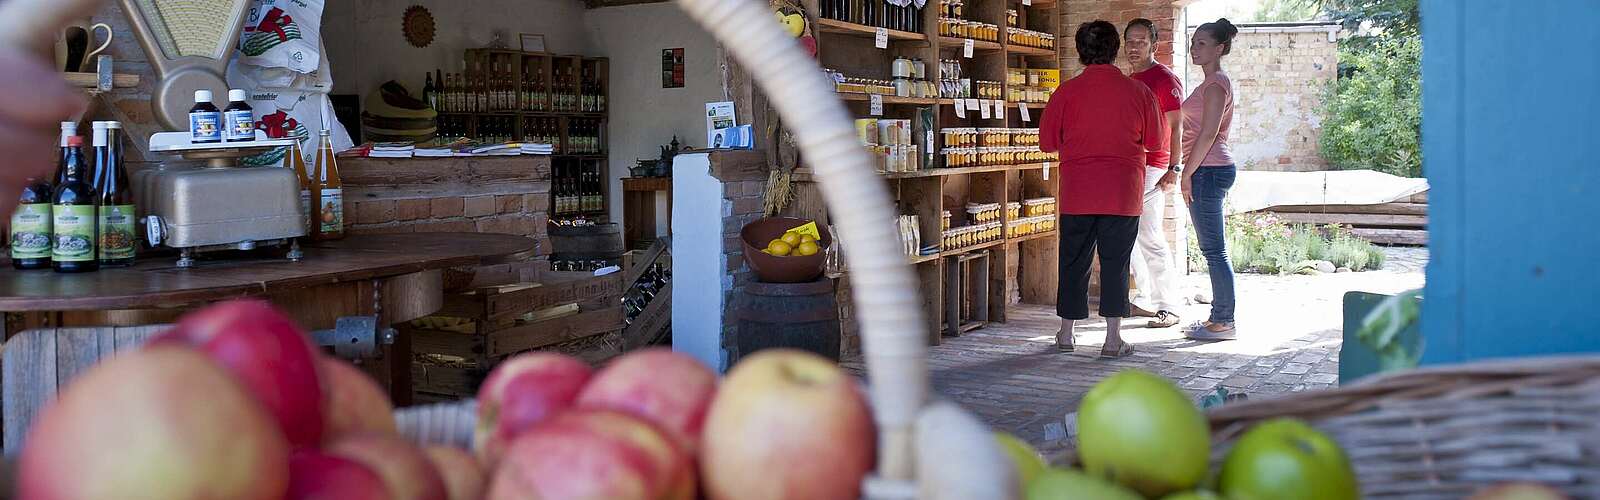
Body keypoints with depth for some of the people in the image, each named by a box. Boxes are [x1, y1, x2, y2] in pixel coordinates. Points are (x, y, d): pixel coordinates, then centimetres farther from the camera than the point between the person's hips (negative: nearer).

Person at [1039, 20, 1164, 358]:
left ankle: (1066, 333, 19)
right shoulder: (1138, 91, -2)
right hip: (1123, 193, 0)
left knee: (1074, 262, 11)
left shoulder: (1066, 92, -5)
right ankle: (1113, 338, 4)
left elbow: (1047, 142, 2)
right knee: (1115, 263, 5)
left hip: (1078, 192, 0)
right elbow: (1154, 140, 8)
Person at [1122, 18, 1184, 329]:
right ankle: (1146, 300, 20)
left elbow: (1177, 126, -11)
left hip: (1152, 168, -9)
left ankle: (1168, 307, -4)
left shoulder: (1165, 79, -7)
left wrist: (1174, 168, -17)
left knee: (1150, 237, -10)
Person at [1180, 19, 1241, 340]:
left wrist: (1187, 172, -17)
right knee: (1213, 250, 13)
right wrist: (1191, 171, 20)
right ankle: (1219, 318, 19)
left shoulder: (1216, 84, -12)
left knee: (1214, 250, -6)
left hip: (1208, 170, -11)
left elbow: (1208, 133, -20)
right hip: (1212, 170, 11)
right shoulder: (1214, 83, 19)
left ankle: (1224, 323, -2)